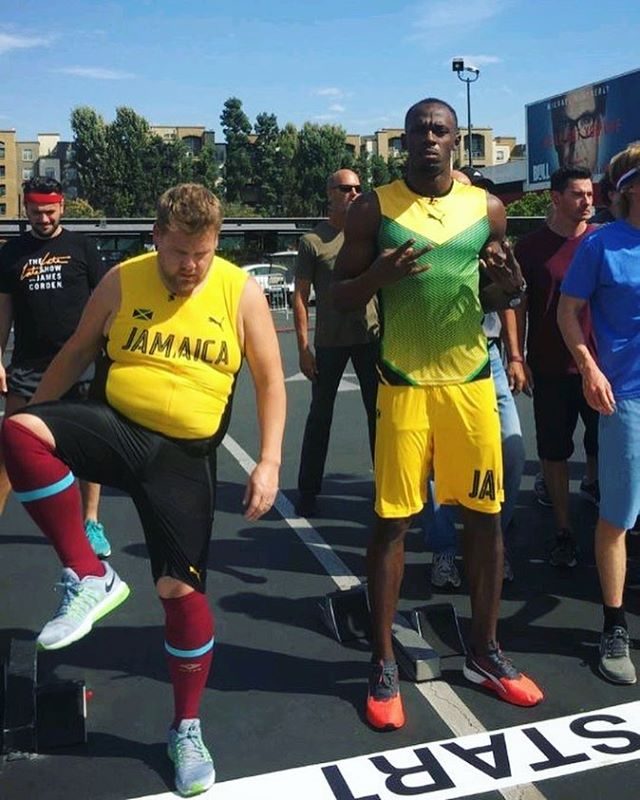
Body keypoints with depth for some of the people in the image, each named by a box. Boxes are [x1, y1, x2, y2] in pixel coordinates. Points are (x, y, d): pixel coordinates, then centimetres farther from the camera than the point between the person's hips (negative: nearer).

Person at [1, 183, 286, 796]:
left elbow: (269, 379, 1)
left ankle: (186, 729, 21)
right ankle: (89, 578, -17)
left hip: (184, 457, -1)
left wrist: (269, 462, -8)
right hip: (115, 428, 2)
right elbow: (77, 352, 13)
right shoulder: (121, 281, 1)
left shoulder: (240, 291, -2)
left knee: (182, 588, -2)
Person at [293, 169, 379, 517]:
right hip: (329, 341, -3)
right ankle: (308, 490, 16)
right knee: (320, 414, 6)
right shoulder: (312, 240, -3)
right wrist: (303, 348, -9)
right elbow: (300, 297, -3)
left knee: (378, 411, 8)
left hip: (370, 336, 3)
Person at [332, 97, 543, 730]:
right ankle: (383, 665, 15)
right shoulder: (374, 208, -1)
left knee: (484, 513, 8)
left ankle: (484, 652, 25)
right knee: (391, 522, 1)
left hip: (471, 378, 3)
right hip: (404, 383, -3)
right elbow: (340, 294, 1)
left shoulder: (486, 207, 7)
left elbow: (507, 293, 16)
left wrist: (512, 282, -8)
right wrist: (380, 274, -20)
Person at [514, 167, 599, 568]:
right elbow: (517, 305, 0)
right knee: (554, 451, 4)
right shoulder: (532, 246, -2)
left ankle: (594, 482, 47)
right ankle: (564, 530, 17)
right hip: (551, 367, -2)